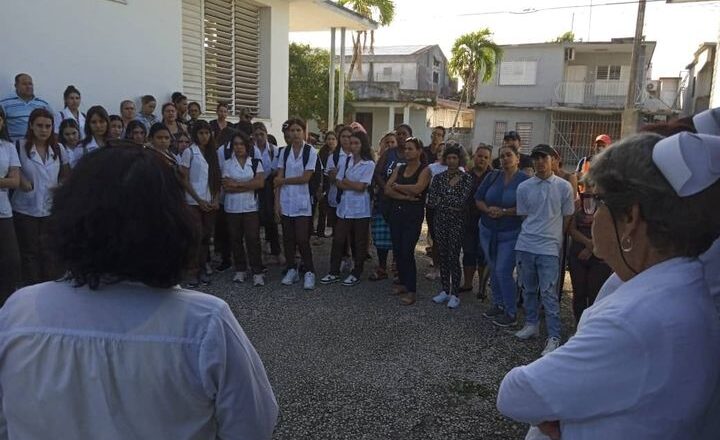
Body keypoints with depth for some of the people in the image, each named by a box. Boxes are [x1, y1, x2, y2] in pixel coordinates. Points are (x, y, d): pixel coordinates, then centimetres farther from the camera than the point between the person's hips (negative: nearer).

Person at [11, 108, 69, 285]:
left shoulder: (59, 149, 4)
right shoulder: (19, 147, -4)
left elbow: (65, 175, 14)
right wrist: (20, 180, -15)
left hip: (51, 210, 2)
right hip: (25, 210, -2)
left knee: (50, 252, 6)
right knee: (29, 252, 6)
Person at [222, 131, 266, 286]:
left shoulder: (256, 162, 5)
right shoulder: (227, 163, 5)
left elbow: (260, 183, -9)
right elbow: (226, 187, -7)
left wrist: (237, 184, -10)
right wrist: (249, 186, -11)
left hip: (251, 207, -1)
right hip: (232, 208, 1)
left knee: (253, 239, -5)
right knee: (236, 239, 7)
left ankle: (257, 272, 0)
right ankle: (240, 270, 19)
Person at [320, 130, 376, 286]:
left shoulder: (369, 164, -7)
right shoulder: (347, 160, 8)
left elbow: (361, 186, -14)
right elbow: (339, 182, 2)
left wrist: (345, 181, -3)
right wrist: (354, 185, -12)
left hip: (360, 210, -4)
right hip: (344, 207, 5)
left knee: (359, 243, 7)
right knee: (338, 239, 6)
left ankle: (356, 273, 19)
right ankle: (334, 272, 17)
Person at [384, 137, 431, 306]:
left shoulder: (424, 170, -3)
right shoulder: (399, 169, 11)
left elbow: (417, 188, -21)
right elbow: (387, 189, 0)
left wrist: (398, 186, -7)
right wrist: (406, 196, -14)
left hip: (413, 215, -5)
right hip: (396, 212, 6)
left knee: (407, 252, -9)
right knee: (397, 251, 8)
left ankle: (411, 290, 0)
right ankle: (403, 283, 24)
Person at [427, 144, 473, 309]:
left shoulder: (466, 178, -4)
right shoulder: (438, 177, 5)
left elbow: (462, 201, -15)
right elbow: (430, 201, -2)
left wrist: (442, 199, -6)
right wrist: (451, 204, -7)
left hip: (457, 222, -4)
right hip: (441, 221, 4)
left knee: (453, 258, -4)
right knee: (442, 256, 8)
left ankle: (455, 294, 6)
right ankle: (445, 290, 20)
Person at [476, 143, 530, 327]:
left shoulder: (525, 180, -9)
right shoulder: (492, 176, 5)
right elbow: (478, 198, 5)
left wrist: (504, 212, -21)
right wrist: (488, 209, -14)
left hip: (510, 234, -5)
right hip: (488, 231, 5)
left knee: (503, 271, -8)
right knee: (493, 270, 14)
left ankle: (511, 313, 6)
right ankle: (498, 305, 29)